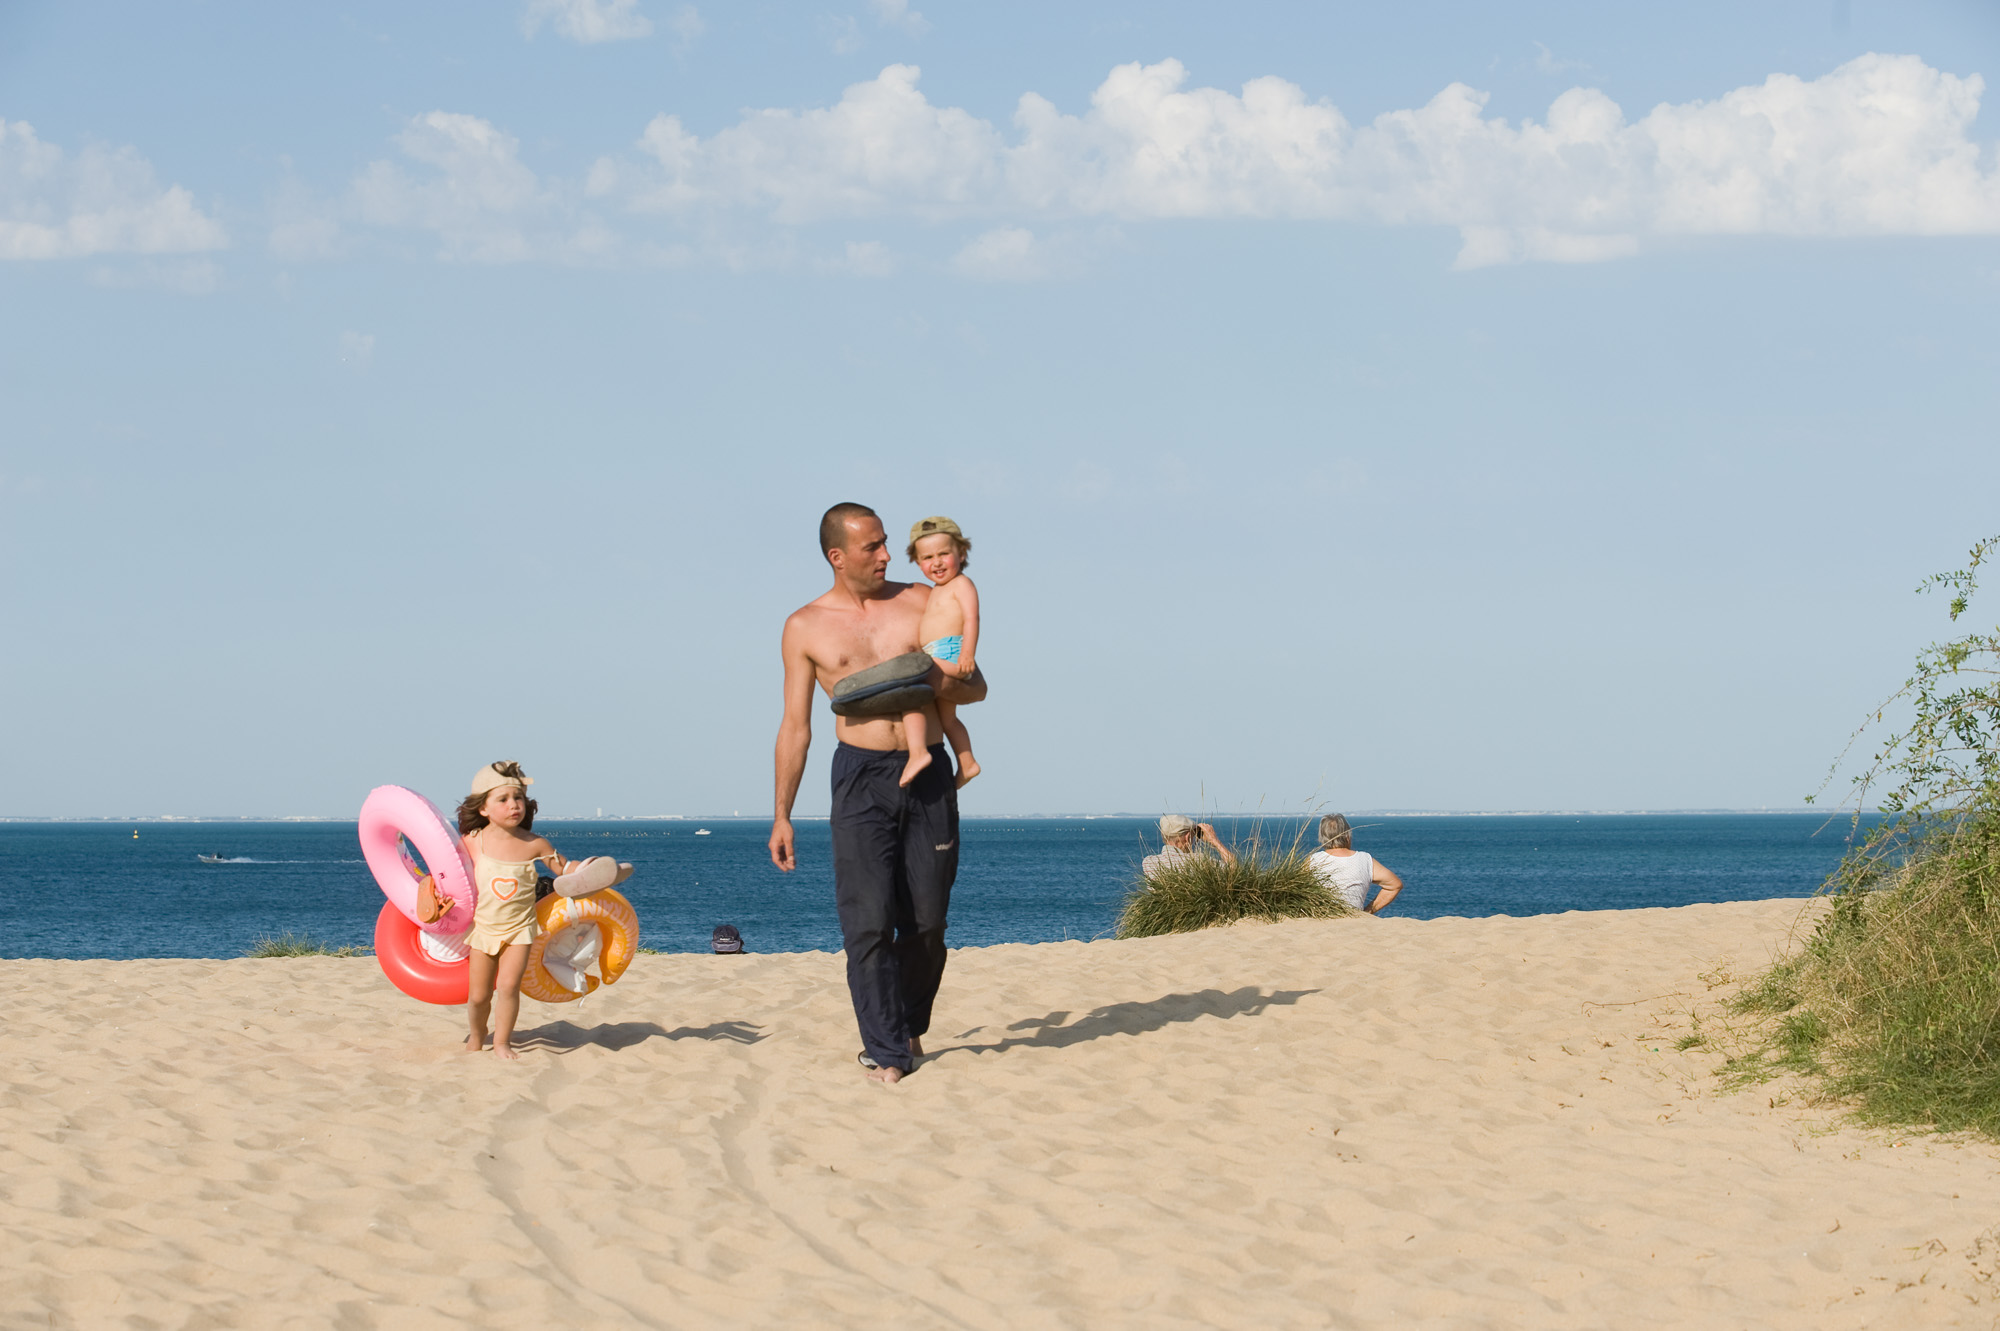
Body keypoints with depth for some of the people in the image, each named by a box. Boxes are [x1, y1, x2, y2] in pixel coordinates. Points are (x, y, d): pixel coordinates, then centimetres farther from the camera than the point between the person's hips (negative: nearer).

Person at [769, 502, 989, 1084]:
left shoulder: (922, 603, 8)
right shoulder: (805, 627, 6)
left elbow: (976, 685, 12)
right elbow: (795, 725, 8)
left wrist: (943, 685, -13)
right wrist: (781, 815, 3)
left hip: (928, 774, 2)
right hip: (861, 778, -1)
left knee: (926, 921, 3)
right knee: (869, 921, -10)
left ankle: (911, 1026, 25)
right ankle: (885, 1051, -5)